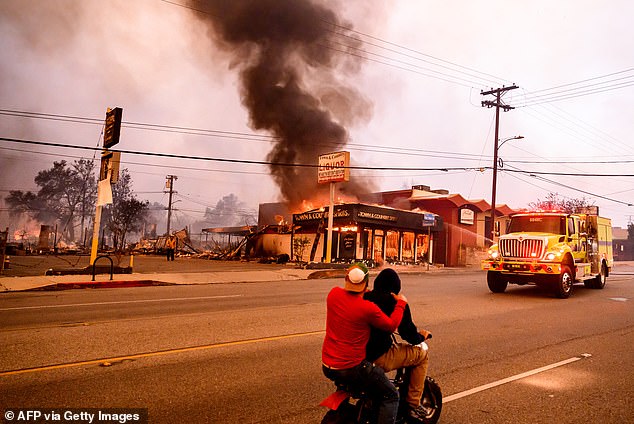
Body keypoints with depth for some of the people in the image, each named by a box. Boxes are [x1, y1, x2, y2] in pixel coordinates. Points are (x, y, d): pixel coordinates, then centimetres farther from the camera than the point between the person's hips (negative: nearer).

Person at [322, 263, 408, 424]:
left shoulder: (333, 294, -5)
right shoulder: (368, 308, -23)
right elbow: (391, 325, -8)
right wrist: (401, 303, 4)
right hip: (352, 369, -7)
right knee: (391, 396, 9)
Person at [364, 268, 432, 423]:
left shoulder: (364, 298, 7)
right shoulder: (397, 303, -9)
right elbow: (408, 333, -6)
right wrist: (421, 336, 16)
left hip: (358, 354, 7)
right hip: (380, 358, -7)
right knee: (422, 354, 13)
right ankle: (413, 405, 15)